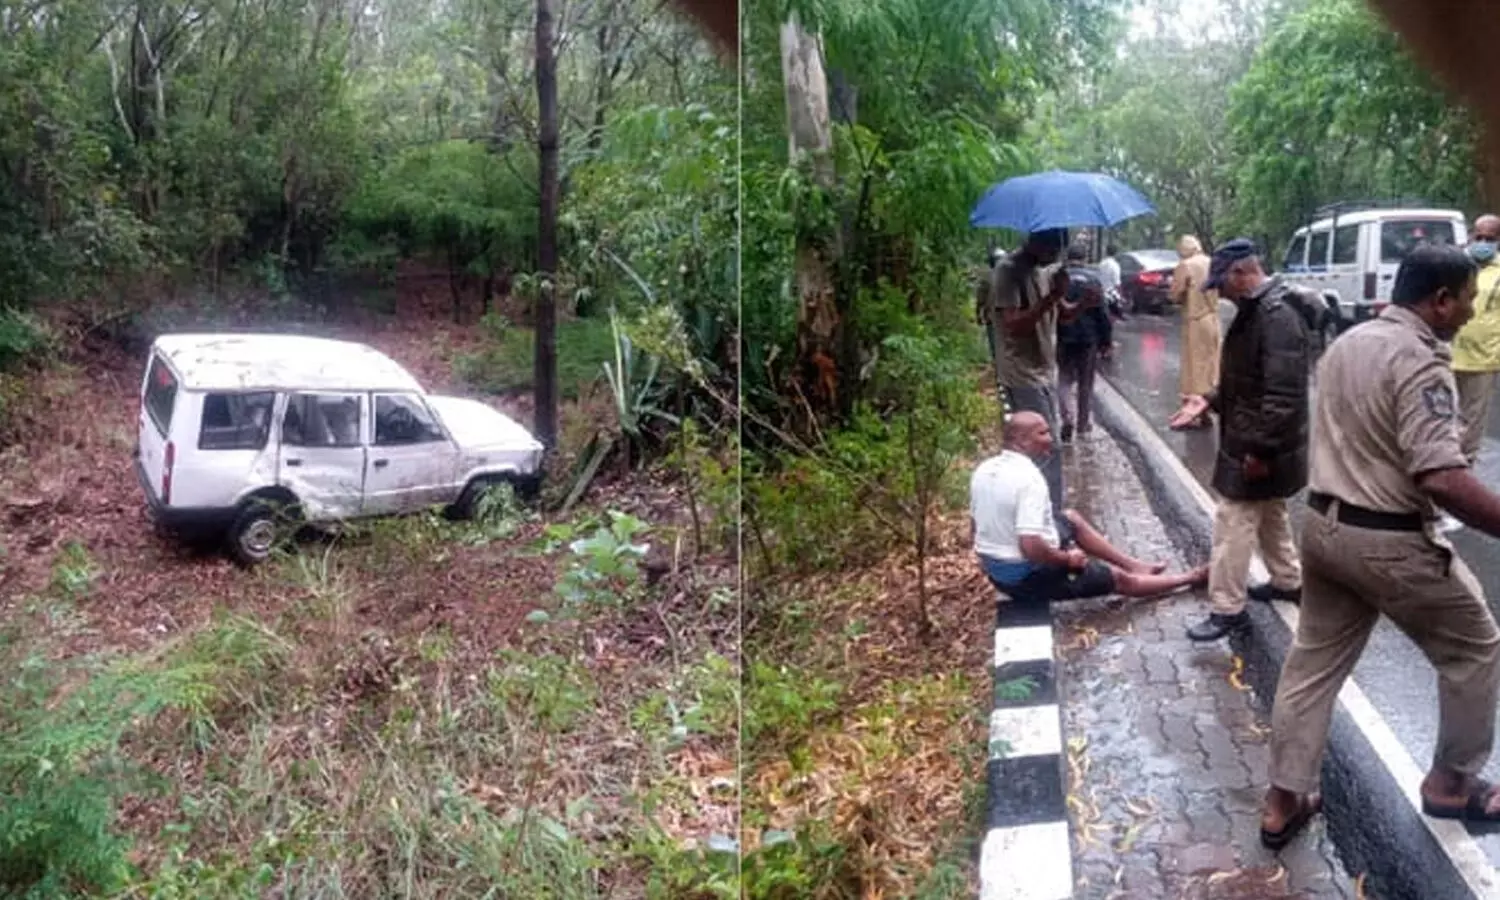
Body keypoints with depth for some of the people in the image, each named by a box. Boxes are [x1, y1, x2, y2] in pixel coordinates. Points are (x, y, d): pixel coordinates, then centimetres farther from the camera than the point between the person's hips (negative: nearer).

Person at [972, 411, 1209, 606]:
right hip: (1027, 576, -8)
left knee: (1071, 519, 26)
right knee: (1119, 578, 12)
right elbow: (1031, 547, -33)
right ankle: (1192, 578, 34)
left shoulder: (983, 470, -3)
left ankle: (1134, 564, 37)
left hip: (994, 569, 8)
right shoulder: (1029, 479, -28)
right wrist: (1068, 558, -16)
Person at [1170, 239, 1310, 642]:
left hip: (1260, 448, -10)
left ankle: (1227, 609, 4)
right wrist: (1210, 399, 6)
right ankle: (1289, 581, 40)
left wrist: (1261, 449, -26)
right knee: (1270, 516, 24)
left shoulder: (1278, 316, -24)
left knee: (1233, 523, -4)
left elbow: (1283, 393, -28)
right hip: (1247, 440, 10)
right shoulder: (1253, 310, 9)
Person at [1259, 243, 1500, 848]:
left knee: (1313, 661, 13)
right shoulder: (1420, 361, -20)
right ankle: (1451, 783, 30)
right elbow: (1440, 477, -29)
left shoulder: (1347, 343, 9)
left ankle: (1283, 802, 18)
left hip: (1325, 525, 8)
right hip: (1390, 541, -8)